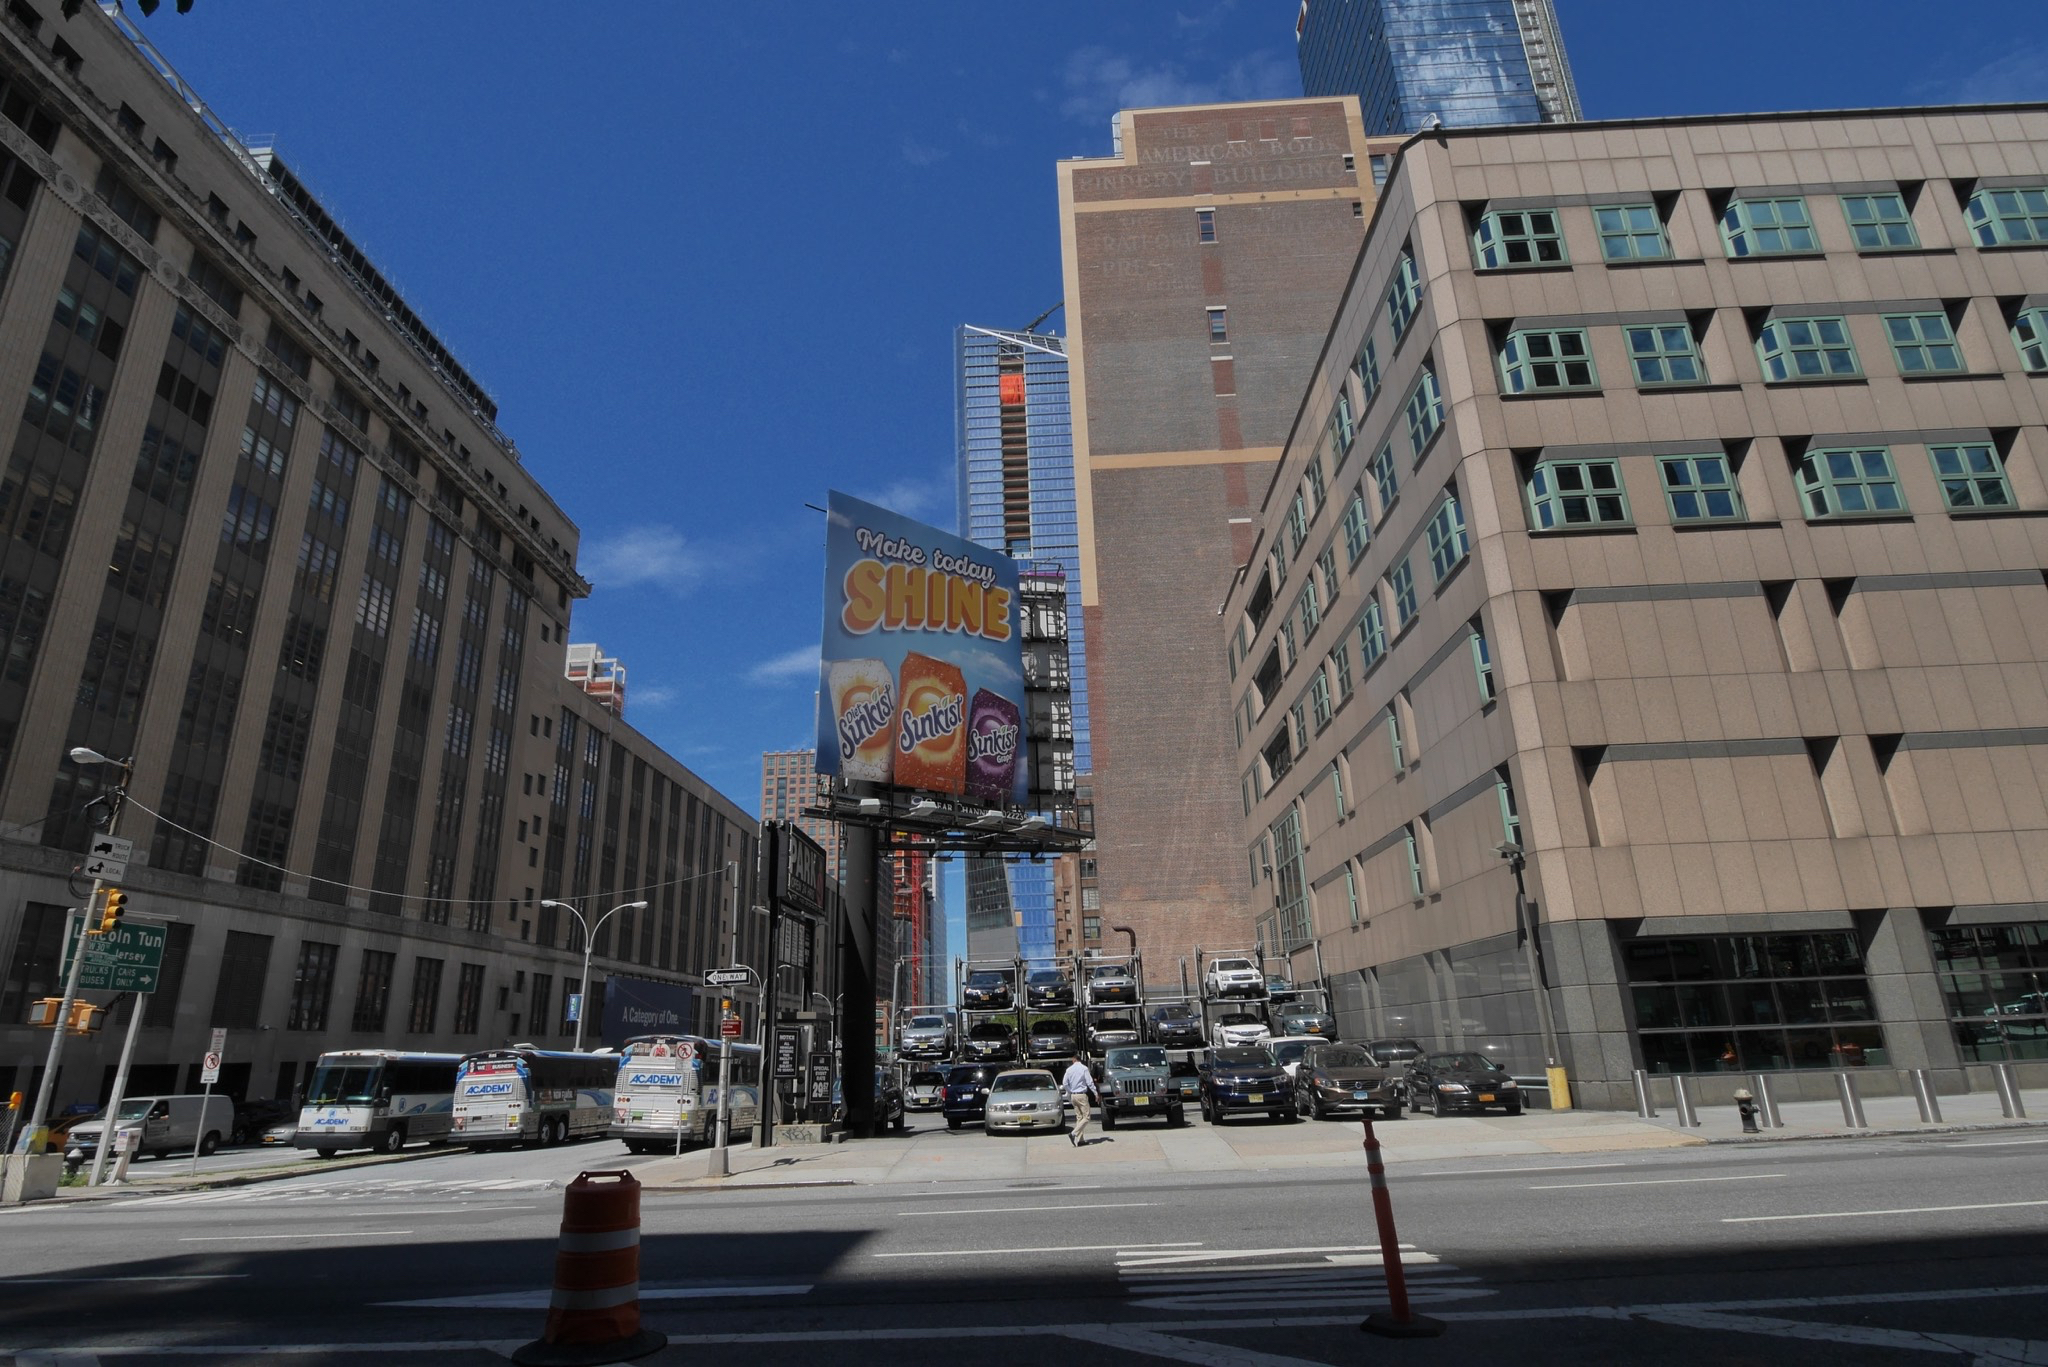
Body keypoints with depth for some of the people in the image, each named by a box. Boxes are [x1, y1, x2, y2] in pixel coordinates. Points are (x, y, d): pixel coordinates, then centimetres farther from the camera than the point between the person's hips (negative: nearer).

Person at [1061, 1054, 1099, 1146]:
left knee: (1079, 1117, 13)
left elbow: (1064, 1084, 2)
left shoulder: (1069, 1069, 4)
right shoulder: (1084, 1068, -8)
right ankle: (1073, 1134, -17)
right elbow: (1090, 1083, -10)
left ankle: (1079, 1139, 10)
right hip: (1082, 1095, -6)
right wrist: (1096, 1094, -4)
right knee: (1086, 1117, -3)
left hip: (1073, 1096, 6)